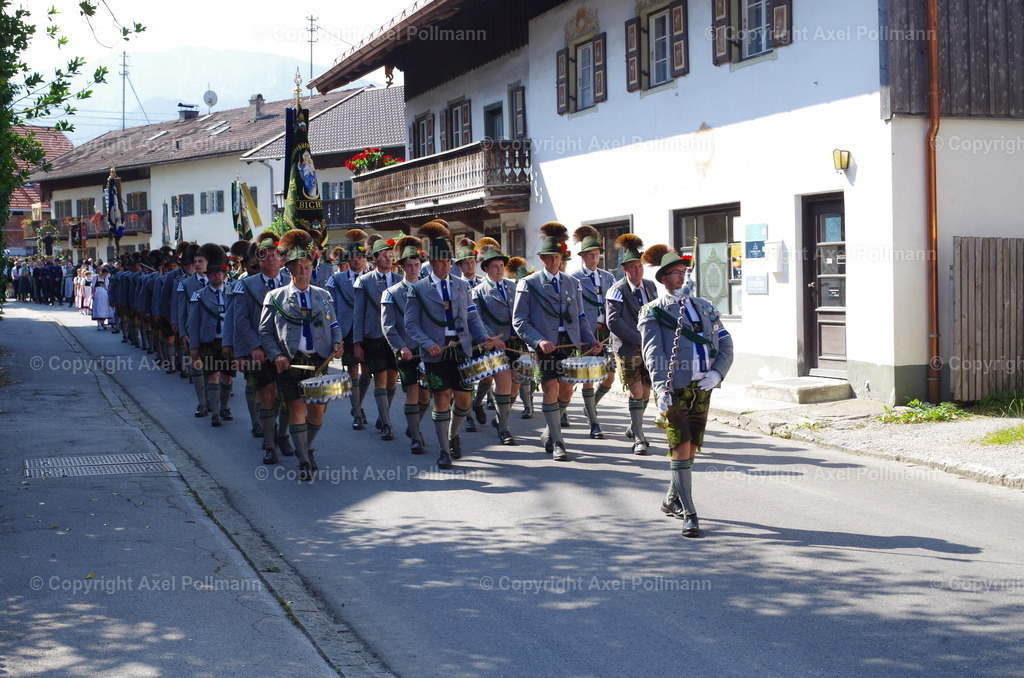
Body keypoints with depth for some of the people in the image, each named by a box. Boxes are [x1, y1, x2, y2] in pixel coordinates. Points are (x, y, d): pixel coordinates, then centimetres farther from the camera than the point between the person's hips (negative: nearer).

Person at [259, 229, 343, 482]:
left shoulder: (323, 295, 13)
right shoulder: (275, 297, 4)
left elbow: (334, 325, 18)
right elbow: (265, 331, 3)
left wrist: (336, 344, -2)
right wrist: (276, 355, -11)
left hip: (319, 362, 3)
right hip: (290, 363, -3)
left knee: (317, 411, 5)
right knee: (297, 410, -6)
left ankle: (307, 449, 30)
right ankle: (304, 462, 2)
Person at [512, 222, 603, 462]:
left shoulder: (572, 283, 13)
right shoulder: (529, 284, 0)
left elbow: (580, 317, 15)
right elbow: (519, 321, -5)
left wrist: (591, 341, -1)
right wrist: (539, 341, -19)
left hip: (570, 343, 4)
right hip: (545, 345, -4)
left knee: (566, 390, 8)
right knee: (551, 391, -7)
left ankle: (551, 430, 31)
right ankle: (557, 443, 1)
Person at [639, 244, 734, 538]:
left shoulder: (704, 307, 16)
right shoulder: (653, 312, 1)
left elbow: (725, 343, 12)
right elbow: (654, 353, -11)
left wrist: (717, 373, -5)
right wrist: (661, 388, -24)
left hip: (702, 388, 5)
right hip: (675, 389, -5)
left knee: (691, 448, 12)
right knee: (681, 450, -7)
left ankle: (672, 500, 30)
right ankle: (689, 514, -4)